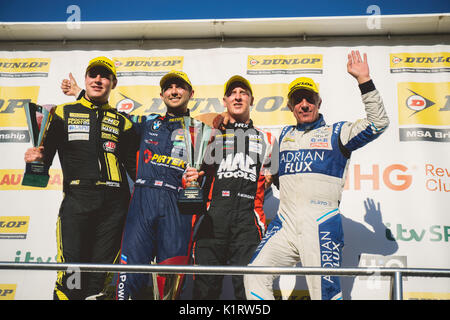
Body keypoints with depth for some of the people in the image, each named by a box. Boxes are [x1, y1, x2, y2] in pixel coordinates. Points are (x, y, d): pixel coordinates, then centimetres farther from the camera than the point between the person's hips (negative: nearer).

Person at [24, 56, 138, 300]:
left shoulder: (121, 122, 17)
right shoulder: (63, 113, 13)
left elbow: (134, 165, 16)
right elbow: (45, 155, 9)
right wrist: (38, 157, -13)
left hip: (114, 203, 2)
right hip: (77, 198, -2)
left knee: (100, 276, 3)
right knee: (71, 270, -10)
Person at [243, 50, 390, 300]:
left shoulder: (336, 133, 7)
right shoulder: (285, 136, 20)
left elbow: (378, 123, -6)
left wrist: (364, 79, -10)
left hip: (322, 225, -4)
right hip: (285, 222, 4)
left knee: (325, 292, -6)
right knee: (255, 278, -4)